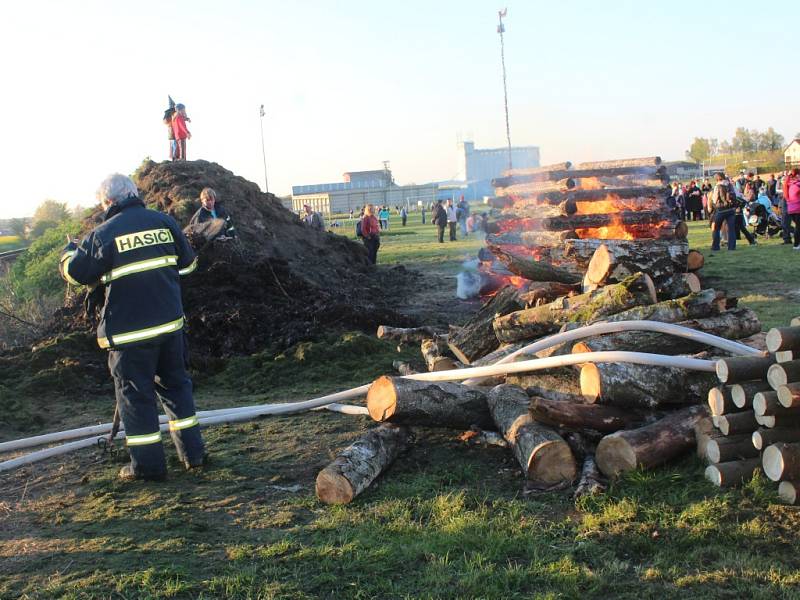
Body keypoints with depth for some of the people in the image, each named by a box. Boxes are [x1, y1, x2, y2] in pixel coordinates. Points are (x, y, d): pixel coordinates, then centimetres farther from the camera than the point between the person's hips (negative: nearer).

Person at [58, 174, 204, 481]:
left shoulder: (104, 233, -10)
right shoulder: (164, 221, 2)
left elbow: (75, 272, 1)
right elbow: (188, 262, 11)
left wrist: (70, 249, 21)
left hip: (129, 329, -4)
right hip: (170, 322, 5)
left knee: (135, 393, 5)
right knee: (175, 383, 17)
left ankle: (148, 464, 9)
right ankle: (192, 452, 21)